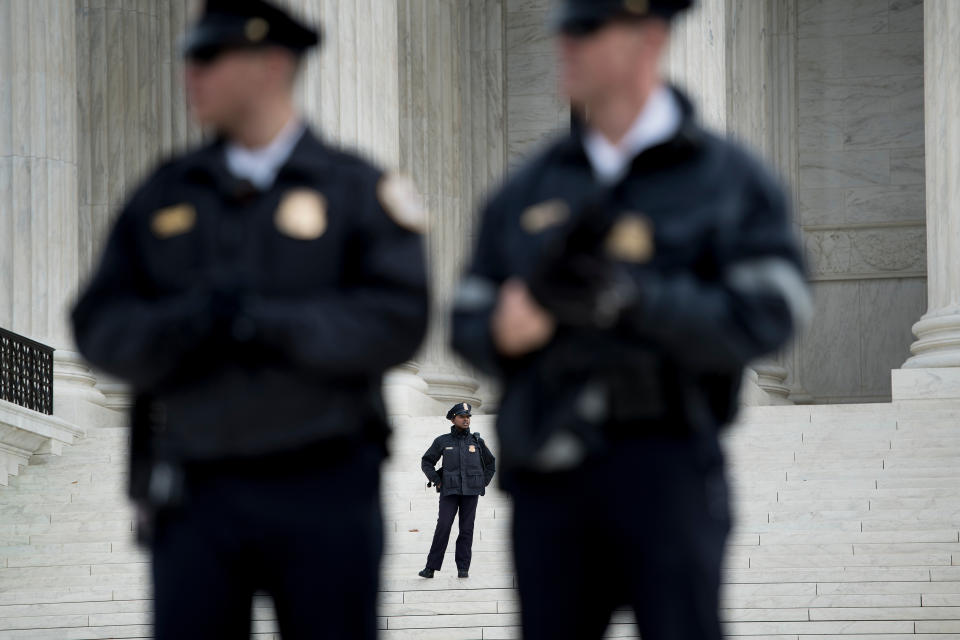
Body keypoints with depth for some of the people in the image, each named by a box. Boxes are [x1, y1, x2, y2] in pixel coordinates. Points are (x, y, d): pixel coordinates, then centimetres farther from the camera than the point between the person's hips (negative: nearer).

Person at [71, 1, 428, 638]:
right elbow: (101, 328, 4)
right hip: (195, 496, 3)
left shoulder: (360, 191, 2)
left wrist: (269, 323, -17)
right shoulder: (163, 197, 12)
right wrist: (187, 322, -16)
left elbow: (397, 321, -10)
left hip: (325, 490, -2)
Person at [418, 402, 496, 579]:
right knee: (443, 527, -9)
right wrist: (437, 481, 2)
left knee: (466, 529, 0)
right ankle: (431, 568, -7)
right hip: (449, 491, -1)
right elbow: (426, 462, 12)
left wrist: (483, 483, 9)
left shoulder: (477, 441, 7)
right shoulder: (442, 442, 4)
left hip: (471, 492, 1)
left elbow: (491, 463, 19)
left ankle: (463, 568, 5)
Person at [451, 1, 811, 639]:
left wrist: (627, 296, -22)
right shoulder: (531, 189, 13)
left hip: (666, 467, -4)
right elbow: (470, 324, 12)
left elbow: (765, 318, -12)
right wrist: (511, 323, -12)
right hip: (550, 468, 4)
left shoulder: (730, 179, 1)